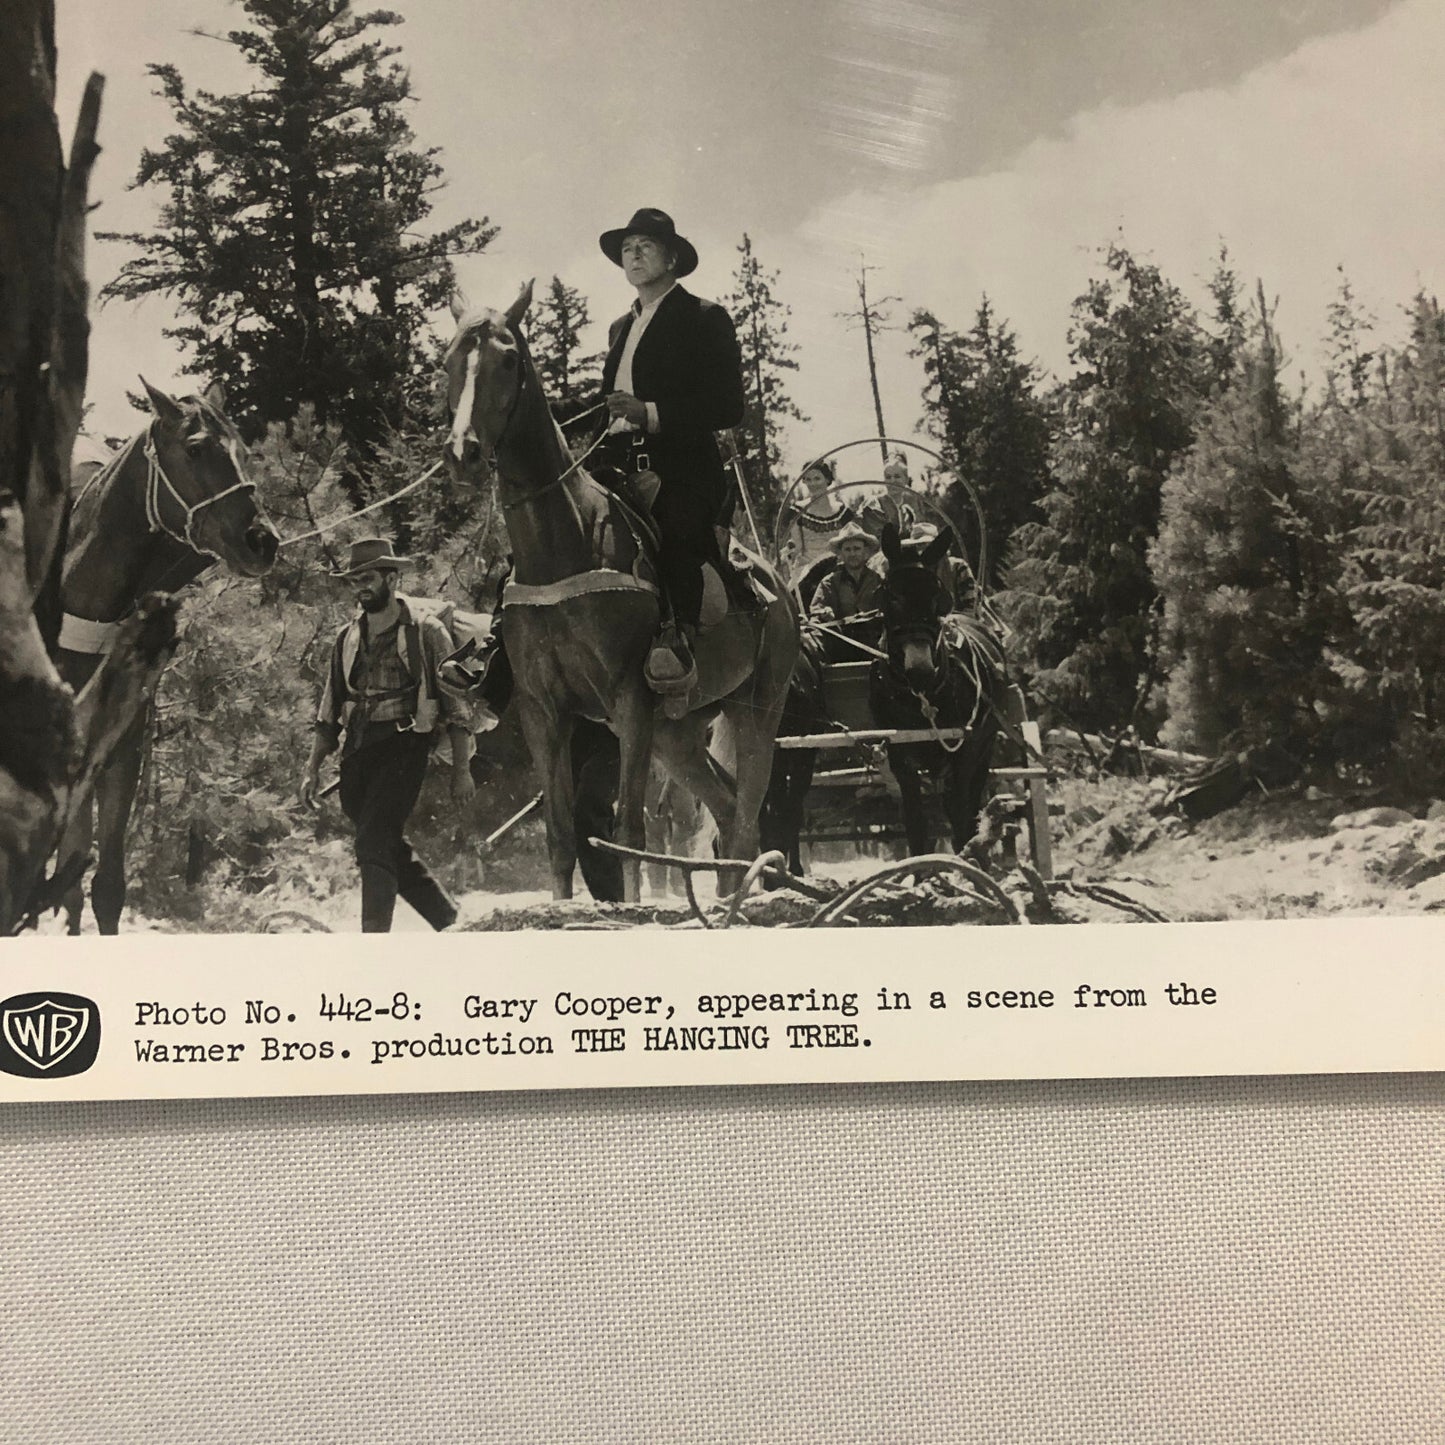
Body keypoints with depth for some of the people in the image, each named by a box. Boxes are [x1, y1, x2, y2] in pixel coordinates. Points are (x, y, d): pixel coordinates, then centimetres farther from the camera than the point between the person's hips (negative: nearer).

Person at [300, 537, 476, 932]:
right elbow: (329, 711, 19)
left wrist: (462, 769, -3)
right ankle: (450, 922, 24)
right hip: (356, 752, 6)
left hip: (403, 747, -6)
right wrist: (313, 767, 13)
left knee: (375, 844, -18)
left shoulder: (426, 633, 0)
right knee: (391, 848, 9)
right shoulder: (347, 638, 16)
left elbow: (456, 705, 0)